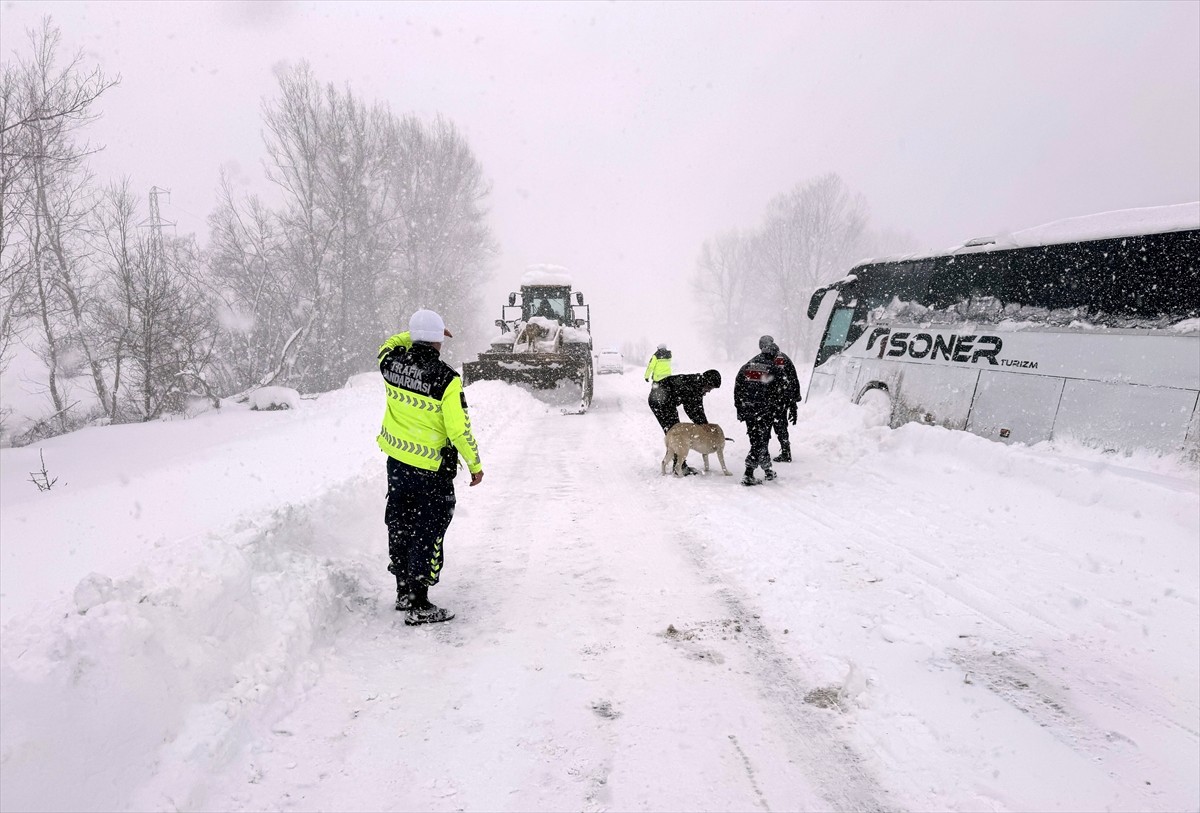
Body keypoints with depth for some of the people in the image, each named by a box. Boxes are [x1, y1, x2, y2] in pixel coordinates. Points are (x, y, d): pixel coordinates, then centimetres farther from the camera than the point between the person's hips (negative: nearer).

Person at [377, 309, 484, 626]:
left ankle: (403, 592, 33)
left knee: (399, 526, 18)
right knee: (429, 532, 3)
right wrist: (475, 464, -7)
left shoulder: (392, 363, -5)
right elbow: (459, 429, -19)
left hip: (397, 462, 6)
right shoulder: (447, 379, -21)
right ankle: (419, 606, 7)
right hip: (432, 469, -6)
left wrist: (416, 334, 24)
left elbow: (387, 347, 23)